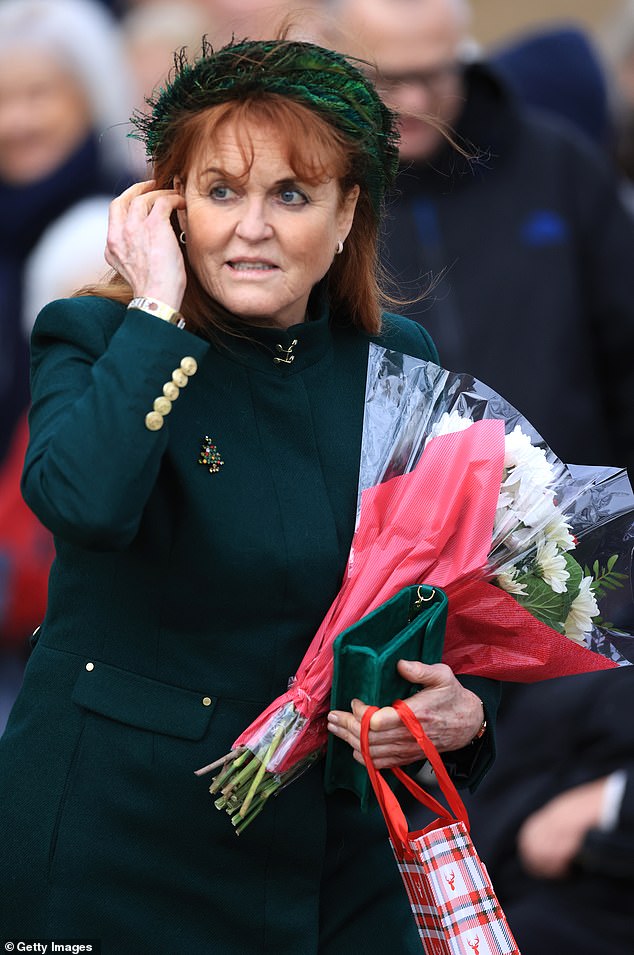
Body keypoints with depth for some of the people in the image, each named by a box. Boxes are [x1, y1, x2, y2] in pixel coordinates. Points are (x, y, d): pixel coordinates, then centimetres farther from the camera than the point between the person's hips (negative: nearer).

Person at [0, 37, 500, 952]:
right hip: (115, 843, -4)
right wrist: (158, 310, -22)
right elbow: (81, 501, -31)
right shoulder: (100, 343, -8)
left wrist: (466, 710, -9)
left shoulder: (398, 362, 4)